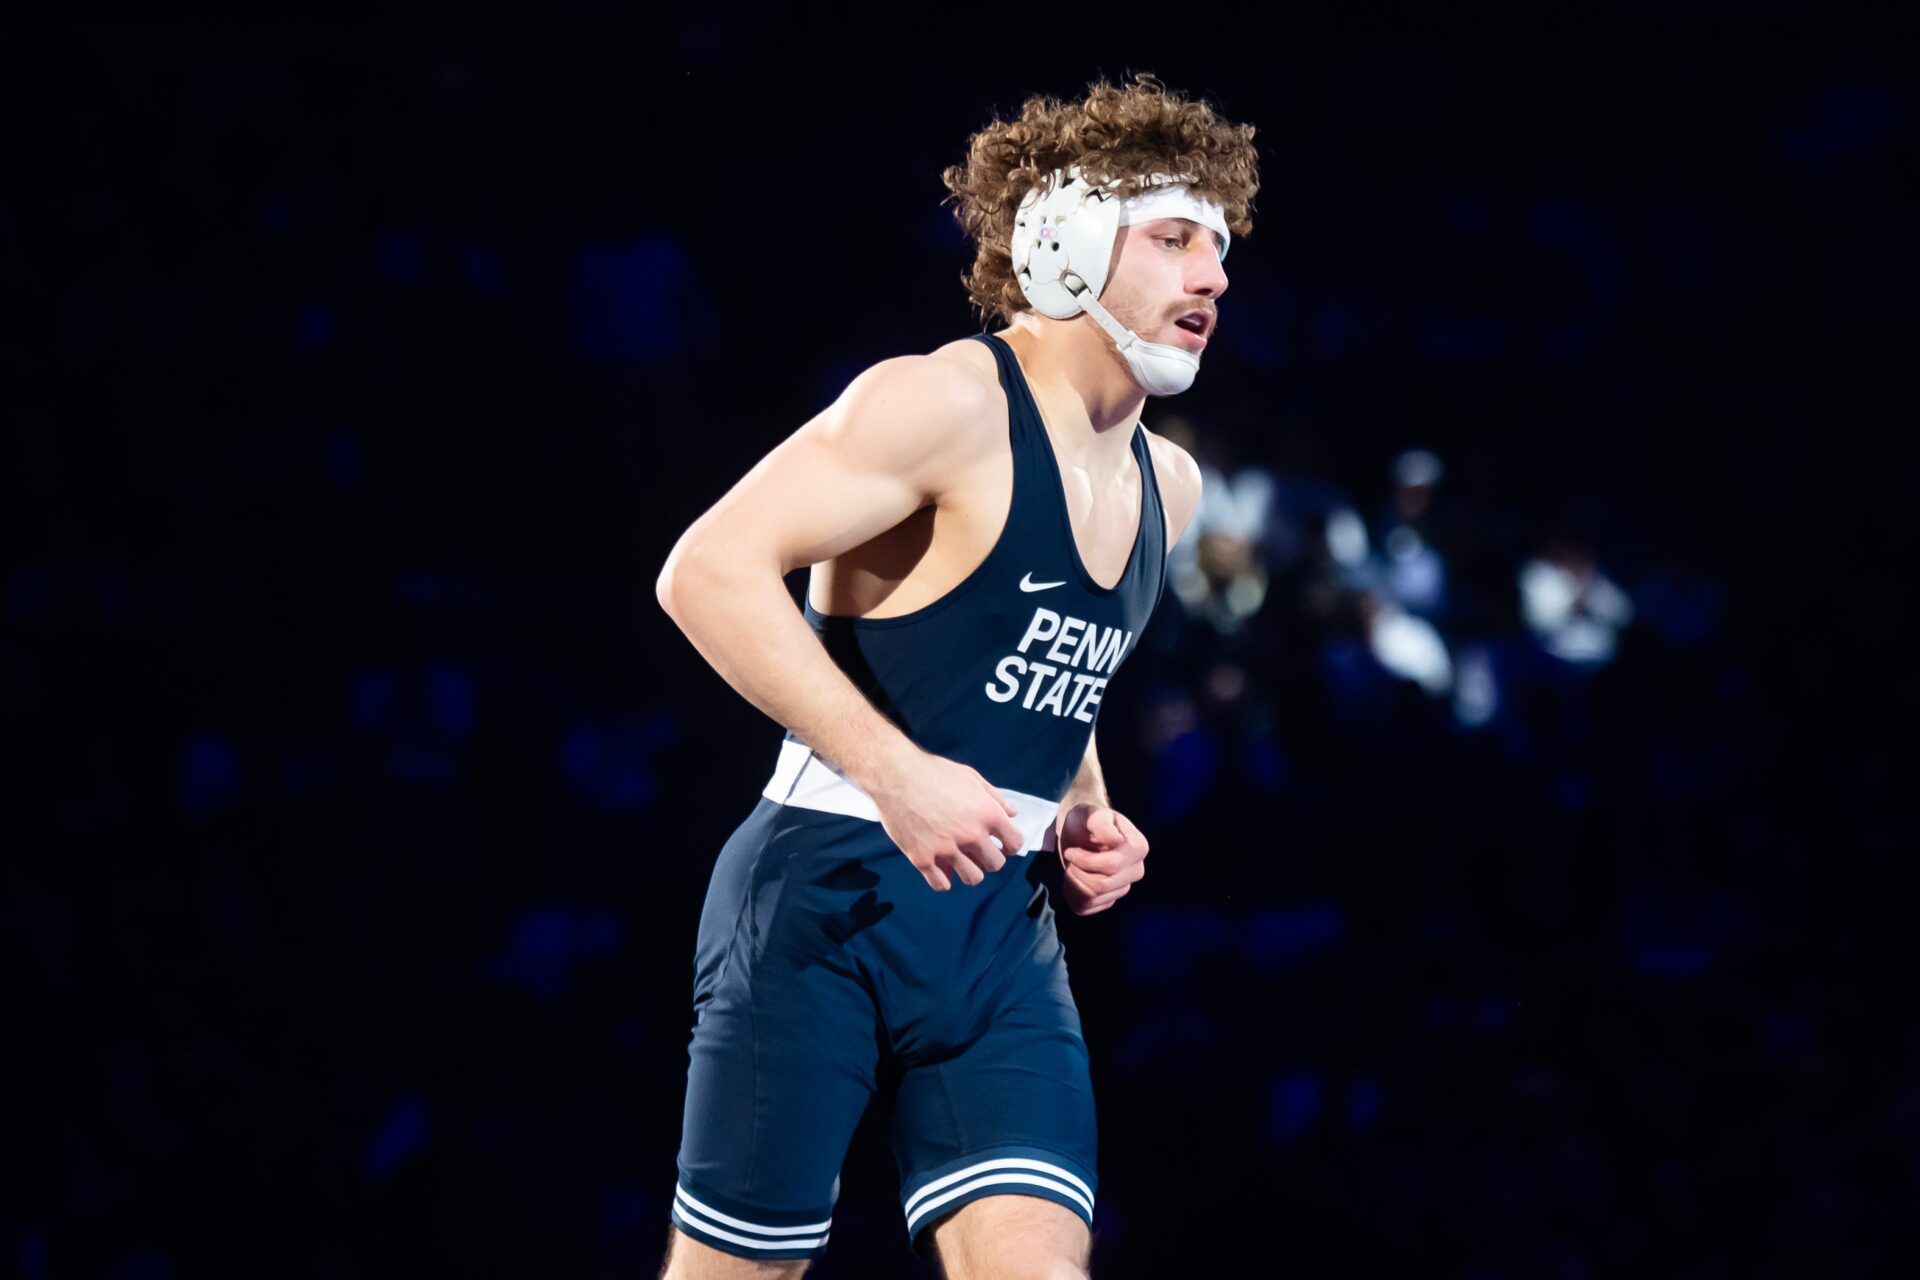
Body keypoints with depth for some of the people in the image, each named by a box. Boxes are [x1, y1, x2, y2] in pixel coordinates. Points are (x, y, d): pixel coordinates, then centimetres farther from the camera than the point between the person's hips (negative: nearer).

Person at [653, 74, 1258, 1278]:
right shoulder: (951, 404, -12)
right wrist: (896, 772, -26)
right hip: (831, 902, -7)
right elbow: (709, 569, -20)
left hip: (1003, 930, 7)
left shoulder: (1166, 485, 13)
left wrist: (1084, 815, 10)